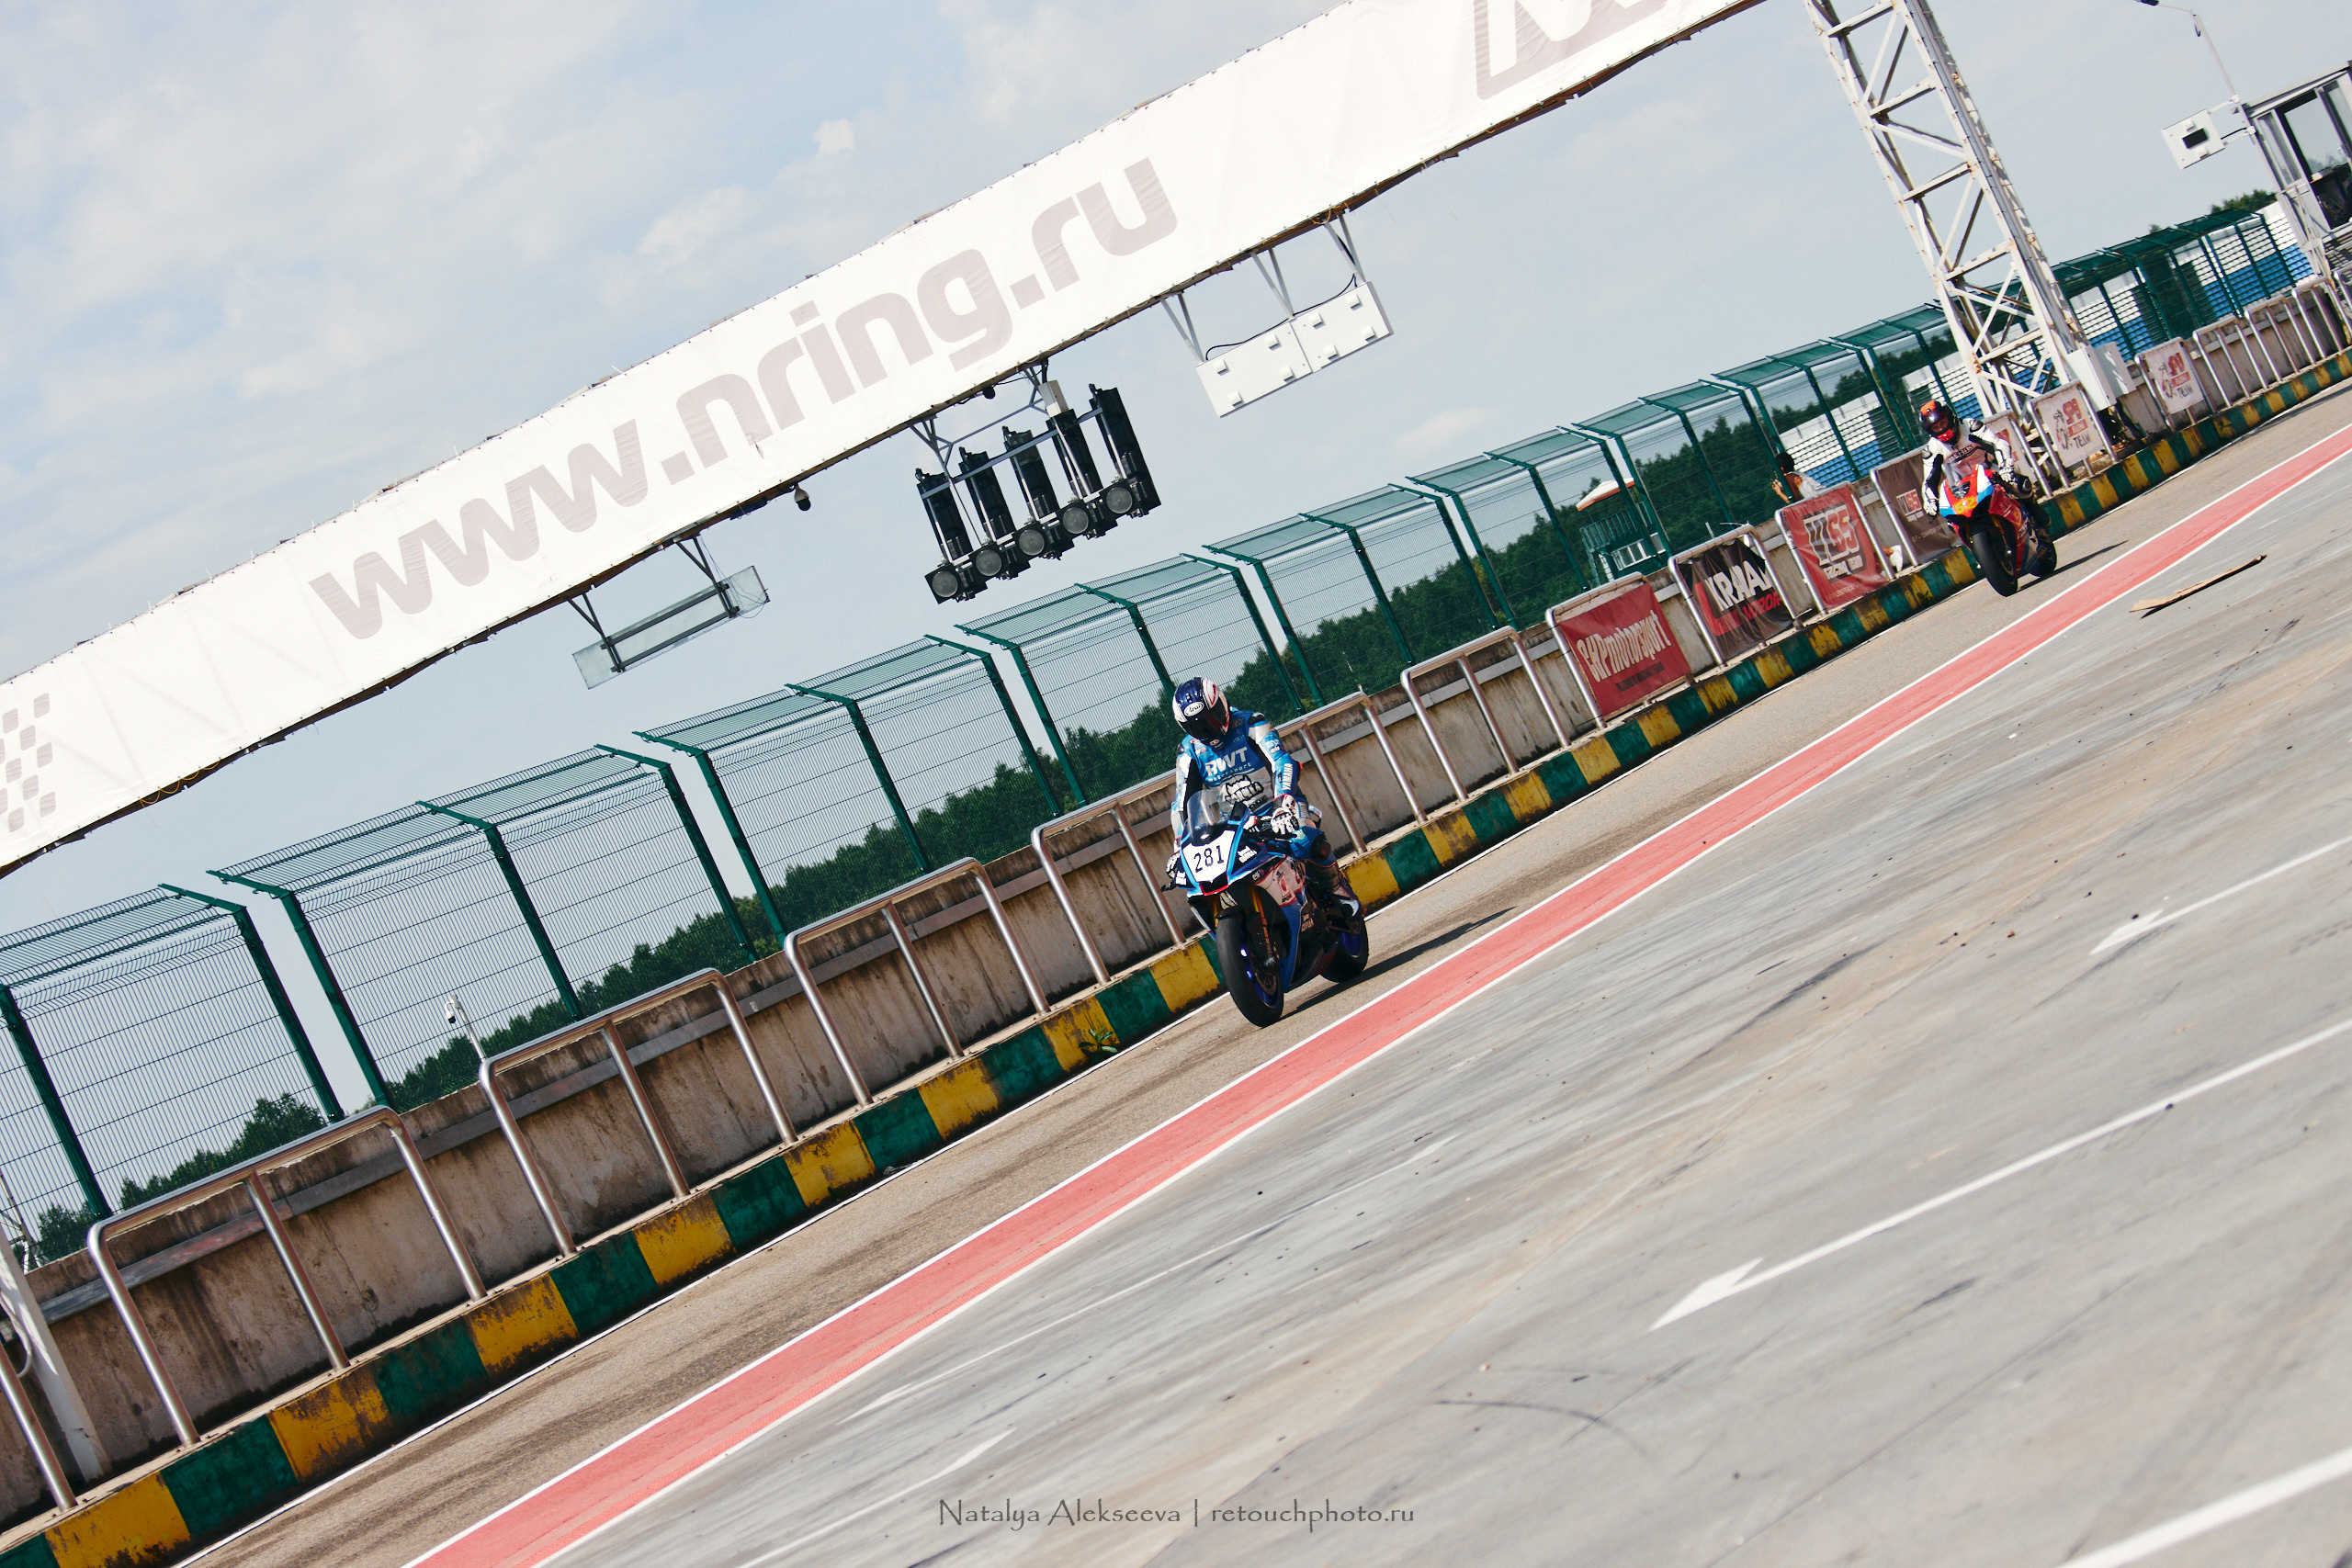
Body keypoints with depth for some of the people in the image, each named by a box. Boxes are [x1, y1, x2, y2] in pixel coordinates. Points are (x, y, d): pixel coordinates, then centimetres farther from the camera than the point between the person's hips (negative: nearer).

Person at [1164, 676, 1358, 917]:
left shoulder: (1250, 723, -9)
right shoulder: (1189, 750, 4)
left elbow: (1282, 762, -23)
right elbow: (1183, 800, 5)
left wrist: (1285, 806, -39)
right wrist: (1180, 846, -7)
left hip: (1277, 808, -5)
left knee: (1305, 843, -35)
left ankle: (1338, 890, -11)